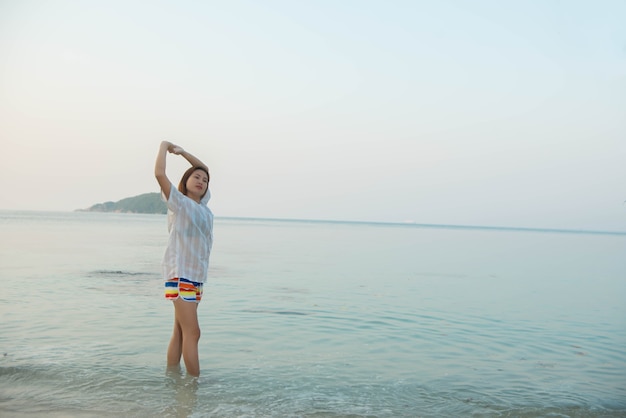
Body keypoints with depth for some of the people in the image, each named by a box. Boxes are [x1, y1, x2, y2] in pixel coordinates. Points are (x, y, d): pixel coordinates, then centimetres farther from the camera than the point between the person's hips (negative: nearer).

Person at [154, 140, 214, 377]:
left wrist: (182, 152, 18)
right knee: (192, 333, -10)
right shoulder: (179, 202, -3)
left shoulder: (202, 205, 14)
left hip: (196, 275, 7)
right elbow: (159, 173, -15)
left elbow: (204, 169, 26)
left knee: (180, 332, 10)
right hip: (180, 274, -7)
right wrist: (164, 147, -1)